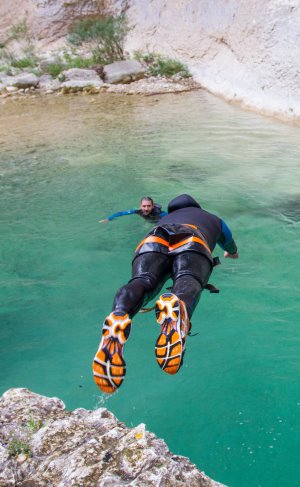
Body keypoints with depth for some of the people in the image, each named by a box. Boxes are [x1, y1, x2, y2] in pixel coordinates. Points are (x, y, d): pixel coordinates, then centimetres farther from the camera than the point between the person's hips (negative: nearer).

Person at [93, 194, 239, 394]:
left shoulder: (165, 218, 48)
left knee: (142, 281, -27)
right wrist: (231, 253, 88)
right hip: (192, 244, -1)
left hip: (152, 242, 2)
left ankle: (118, 319, -62)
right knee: (188, 282, -30)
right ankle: (177, 307, -69)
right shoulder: (215, 219, 46)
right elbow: (233, 250, 64)